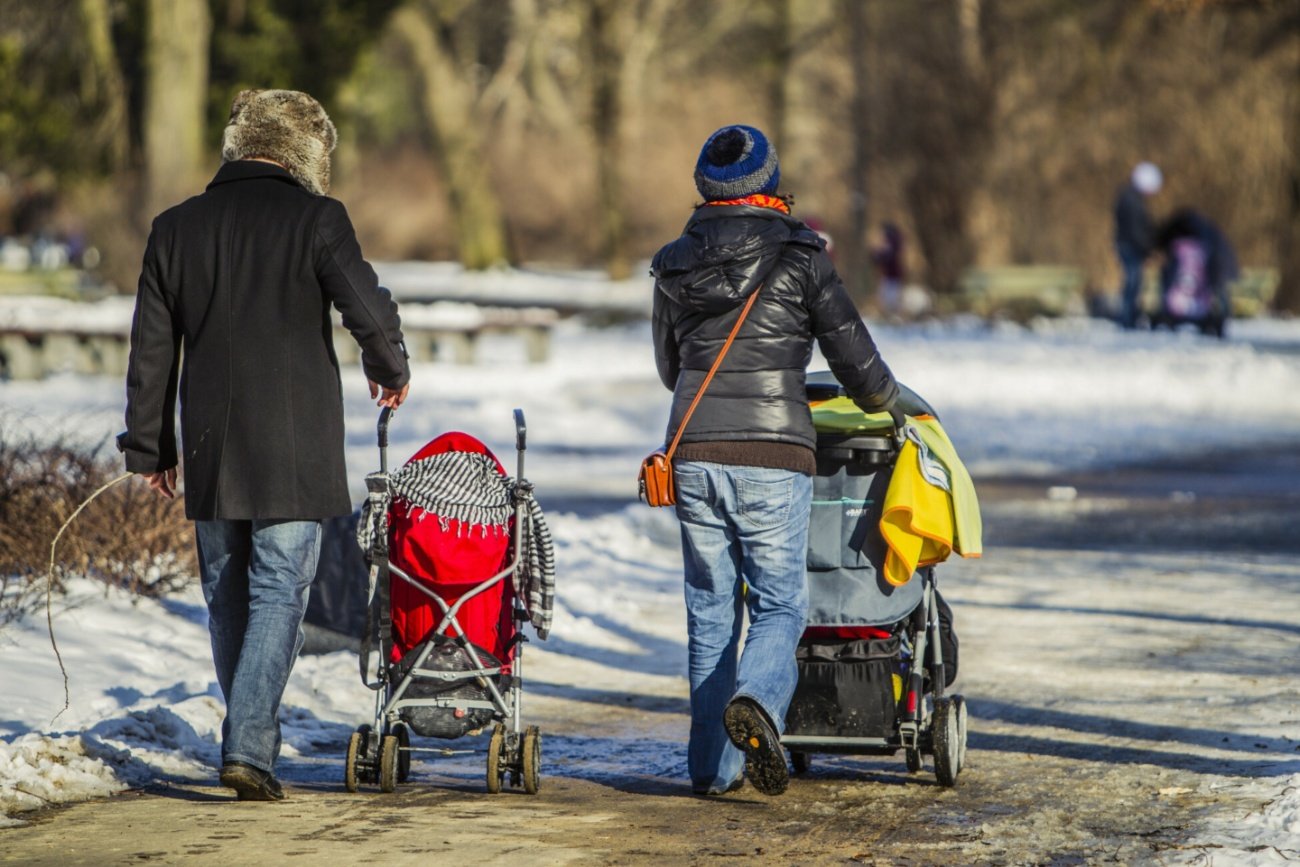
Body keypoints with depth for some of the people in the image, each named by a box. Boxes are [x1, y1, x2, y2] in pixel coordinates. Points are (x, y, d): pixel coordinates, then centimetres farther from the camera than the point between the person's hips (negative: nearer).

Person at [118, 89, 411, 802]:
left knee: (228, 596, 15)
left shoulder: (176, 229, 7)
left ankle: (250, 741, 24)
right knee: (279, 592, -1)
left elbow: (152, 350, 9)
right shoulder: (315, 220, -6)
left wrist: (148, 448, 15)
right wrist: (390, 371, 9)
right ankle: (248, 745, -13)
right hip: (293, 453, -4)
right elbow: (370, 311, -12)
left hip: (209, 451, 4)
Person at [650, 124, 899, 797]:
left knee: (710, 605, 11)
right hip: (772, 457, -3)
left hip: (693, 456, 3)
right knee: (779, 602, 3)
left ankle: (713, 764, 11)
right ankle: (755, 700, -27)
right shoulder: (799, 257, -3)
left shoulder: (675, 265, 9)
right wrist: (885, 403, 23)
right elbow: (855, 356, 2)